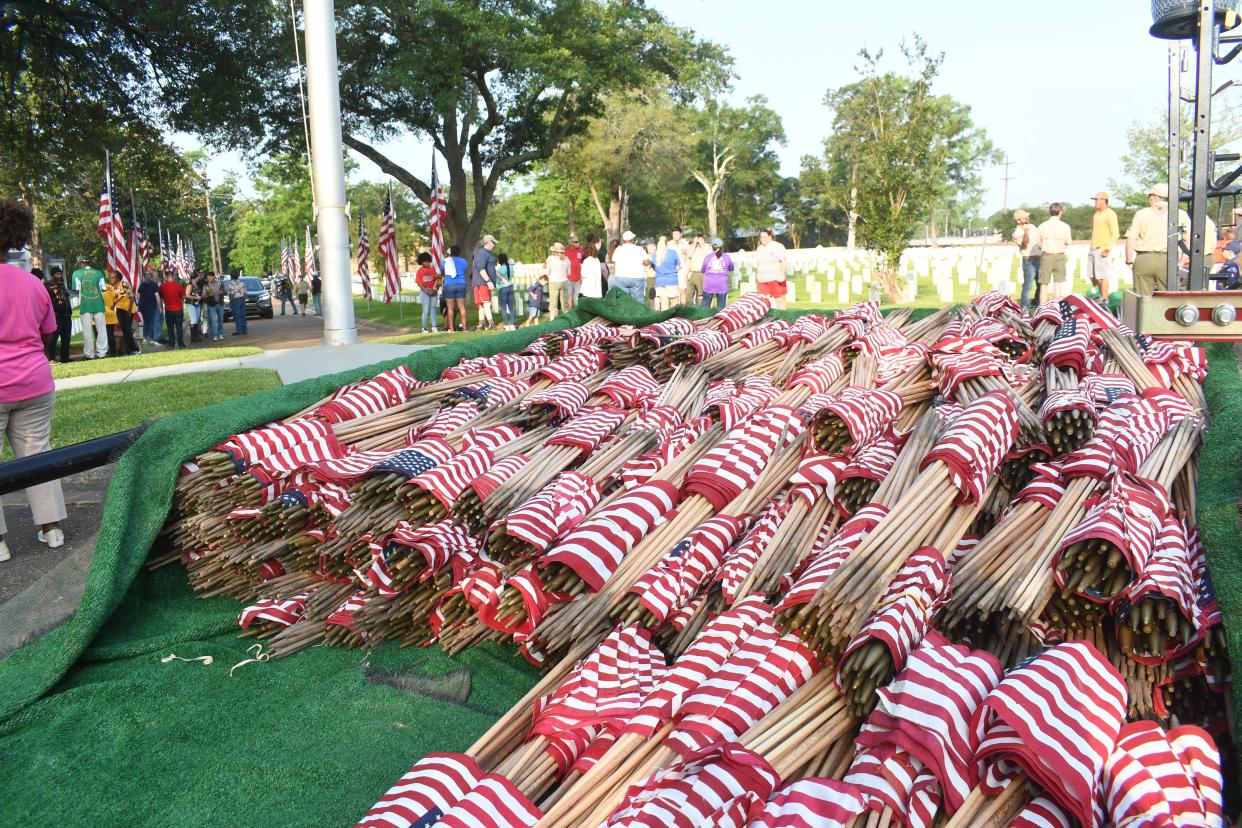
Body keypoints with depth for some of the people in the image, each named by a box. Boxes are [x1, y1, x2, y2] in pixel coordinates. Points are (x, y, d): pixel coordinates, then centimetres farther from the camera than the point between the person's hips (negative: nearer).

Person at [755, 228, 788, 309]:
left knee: (780, 301, 0)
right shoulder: (759, 248, 17)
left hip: (776, 279, -6)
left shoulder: (778, 247, -4)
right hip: (763, 280, 6)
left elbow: (783, 262, -10)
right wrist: (756, 277, 18)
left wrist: (782, 275, -20)